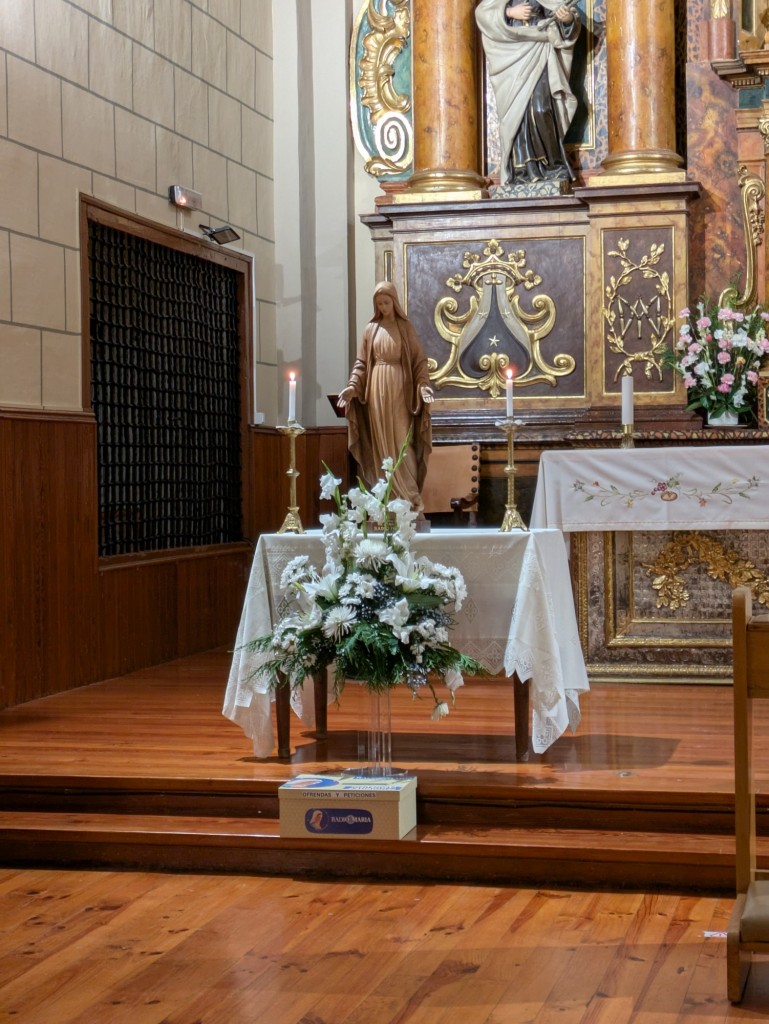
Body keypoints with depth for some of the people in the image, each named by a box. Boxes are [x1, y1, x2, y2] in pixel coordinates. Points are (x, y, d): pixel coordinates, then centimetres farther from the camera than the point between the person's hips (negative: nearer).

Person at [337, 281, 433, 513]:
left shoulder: (405, 327, 3)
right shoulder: (371, 329, 9)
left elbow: (419, 360, 1)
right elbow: (361, 363, 8)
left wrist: (423, 385, -15)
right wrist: (352, 387, -5)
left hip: (399, 390, -3)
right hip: (376, 390, 3)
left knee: (401, 442, -5)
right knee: (381, 444, 3)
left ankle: (410, 498, -1)